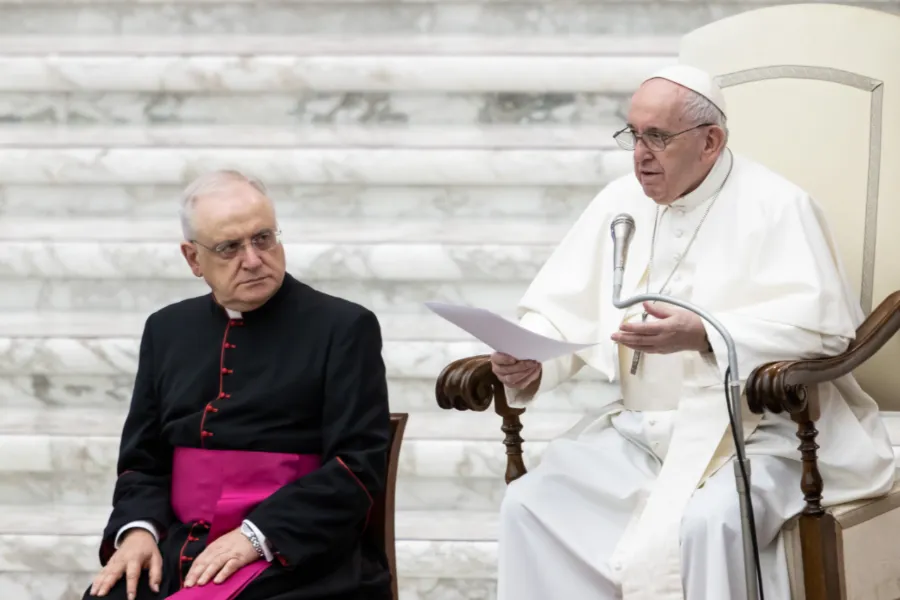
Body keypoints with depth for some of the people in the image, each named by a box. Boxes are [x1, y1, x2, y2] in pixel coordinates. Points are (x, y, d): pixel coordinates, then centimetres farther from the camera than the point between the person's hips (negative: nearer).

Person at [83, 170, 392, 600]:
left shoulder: (344, 328, 1)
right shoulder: (167, 330, 16)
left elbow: (359, 464, -7)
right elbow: (143, 458, 19)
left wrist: (255, 536, -17)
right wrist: (138, 529, -3)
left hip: (294, 557, -4)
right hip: (175, 554, 4)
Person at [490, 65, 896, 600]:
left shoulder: (775, 205, -6)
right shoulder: (620, 203, 12)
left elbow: (824, 321, -18)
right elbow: (565, 311, 11)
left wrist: (703, 336, -28)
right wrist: (529, 360, -13)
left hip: (752, 432, -6)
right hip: (637, 430, 6)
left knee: (703, 525, -35)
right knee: (529, 506, -14)